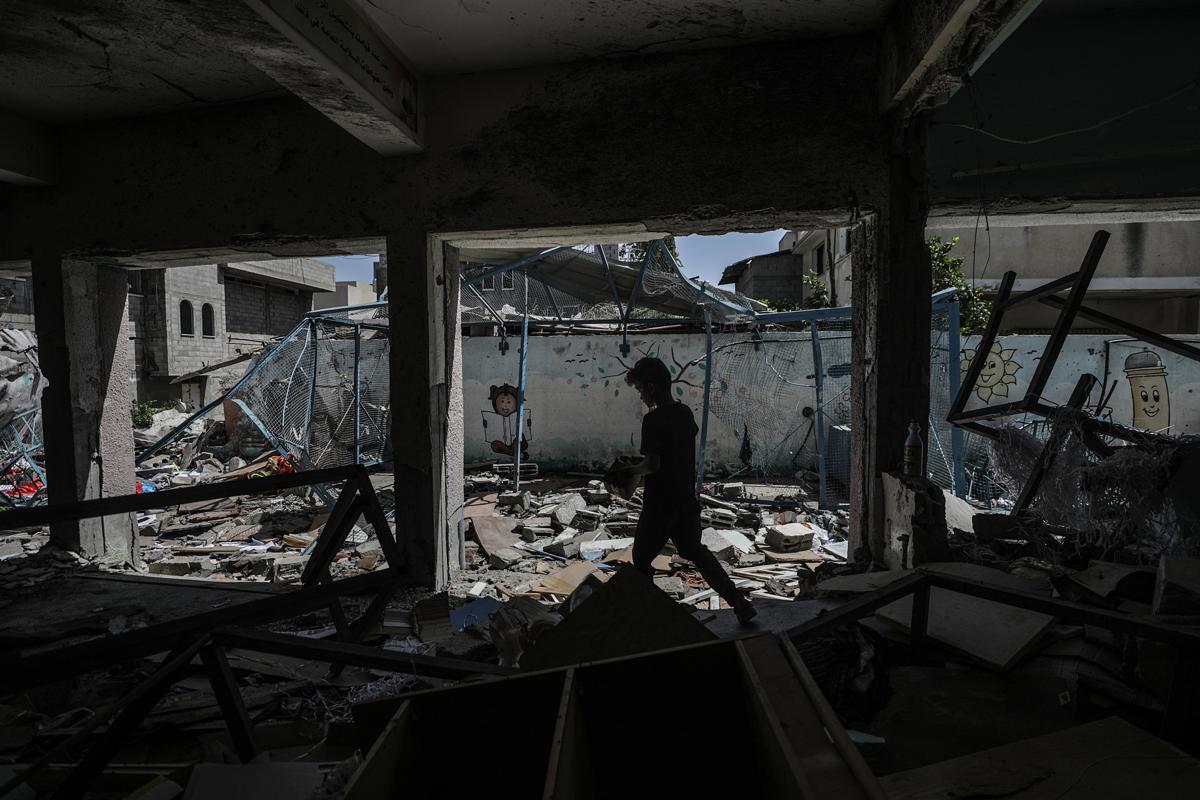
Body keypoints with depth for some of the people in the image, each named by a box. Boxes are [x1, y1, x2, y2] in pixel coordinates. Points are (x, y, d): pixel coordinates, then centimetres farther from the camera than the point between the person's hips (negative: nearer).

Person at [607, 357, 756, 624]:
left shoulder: (653, 420, -20)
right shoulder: (685, 413, 4)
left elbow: (653, 464, -26)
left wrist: (629, 470, -8)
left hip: (659, 505, -8)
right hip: (687, 500, 8)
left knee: (641, 559, 11)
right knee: (695, 551, 22)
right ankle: (740, 604, 22)